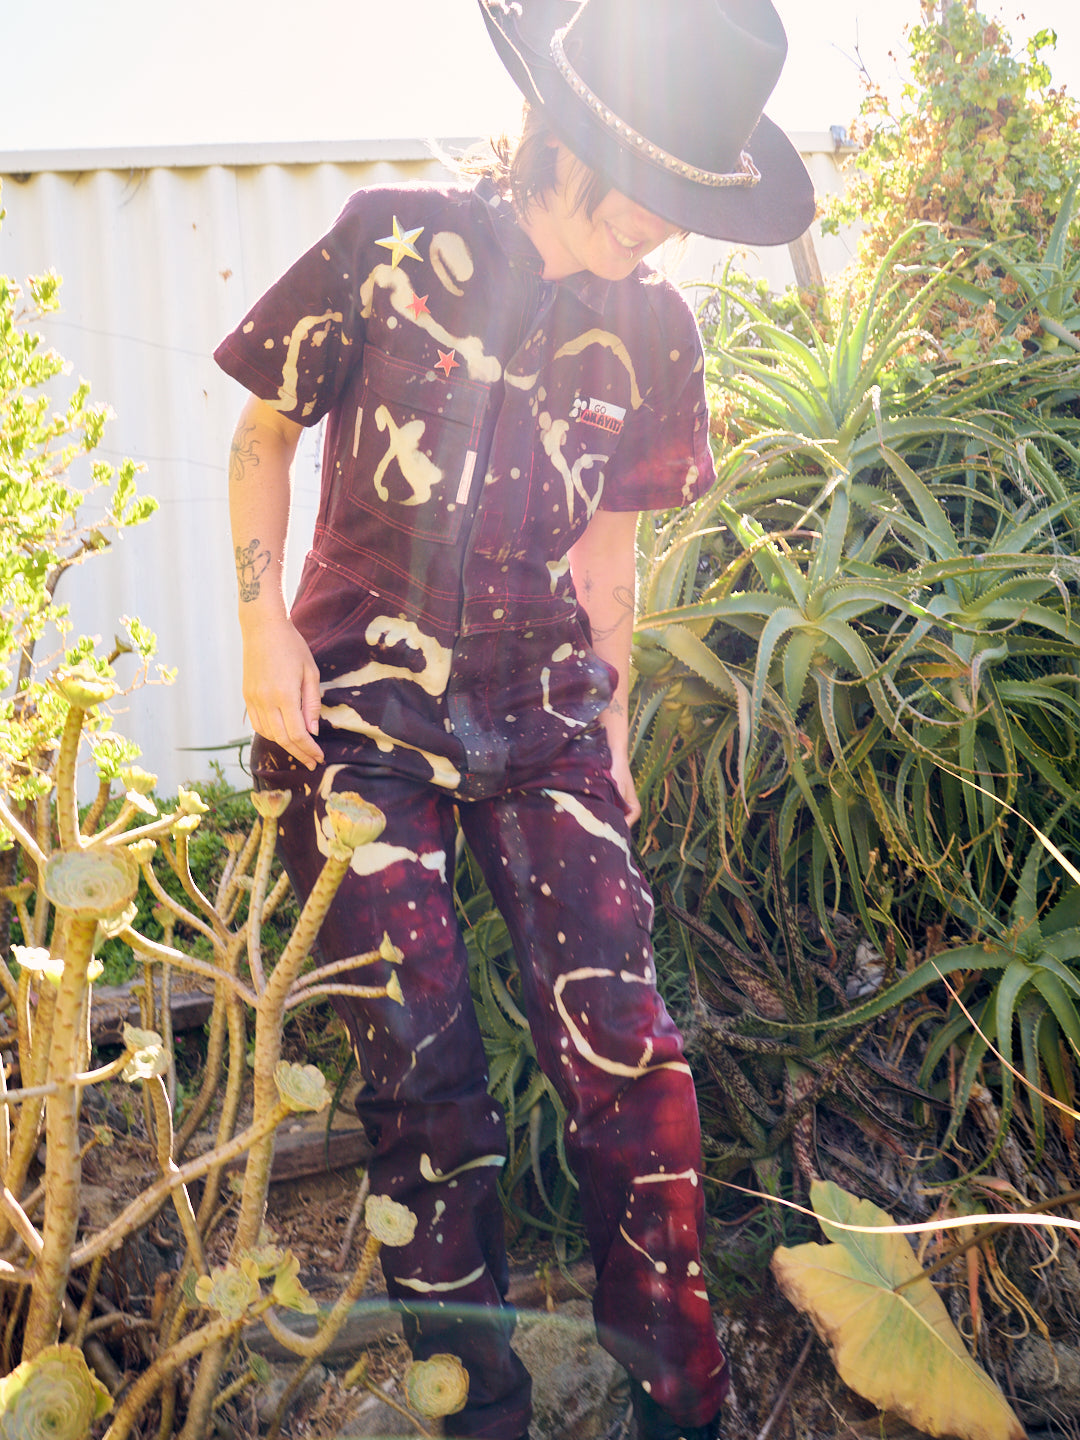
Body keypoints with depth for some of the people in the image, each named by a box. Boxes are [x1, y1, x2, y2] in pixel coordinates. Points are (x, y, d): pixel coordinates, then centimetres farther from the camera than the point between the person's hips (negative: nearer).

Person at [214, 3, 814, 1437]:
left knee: (626, 1046, -6)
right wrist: (264, 623, -6)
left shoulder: (651, 327, 5)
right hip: (361, 710, -2)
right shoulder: (394, 247, -5)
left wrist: (608, 730, 15)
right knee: (421, 1070, 0)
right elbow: (264, 431, 5)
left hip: (541, 714, 3)